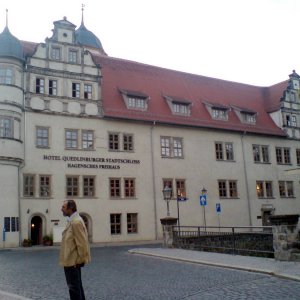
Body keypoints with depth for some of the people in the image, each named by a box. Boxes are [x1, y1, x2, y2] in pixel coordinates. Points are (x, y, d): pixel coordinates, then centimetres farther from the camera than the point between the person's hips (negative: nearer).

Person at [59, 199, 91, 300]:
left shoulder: (76, 222, -20)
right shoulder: (72, 221, 12)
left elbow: (82, 243, -22)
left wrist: (80, 260, -17)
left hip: (72, 261, -10)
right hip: (71, 260, 10)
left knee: (74, 287, -1)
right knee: (77, 286, 18)